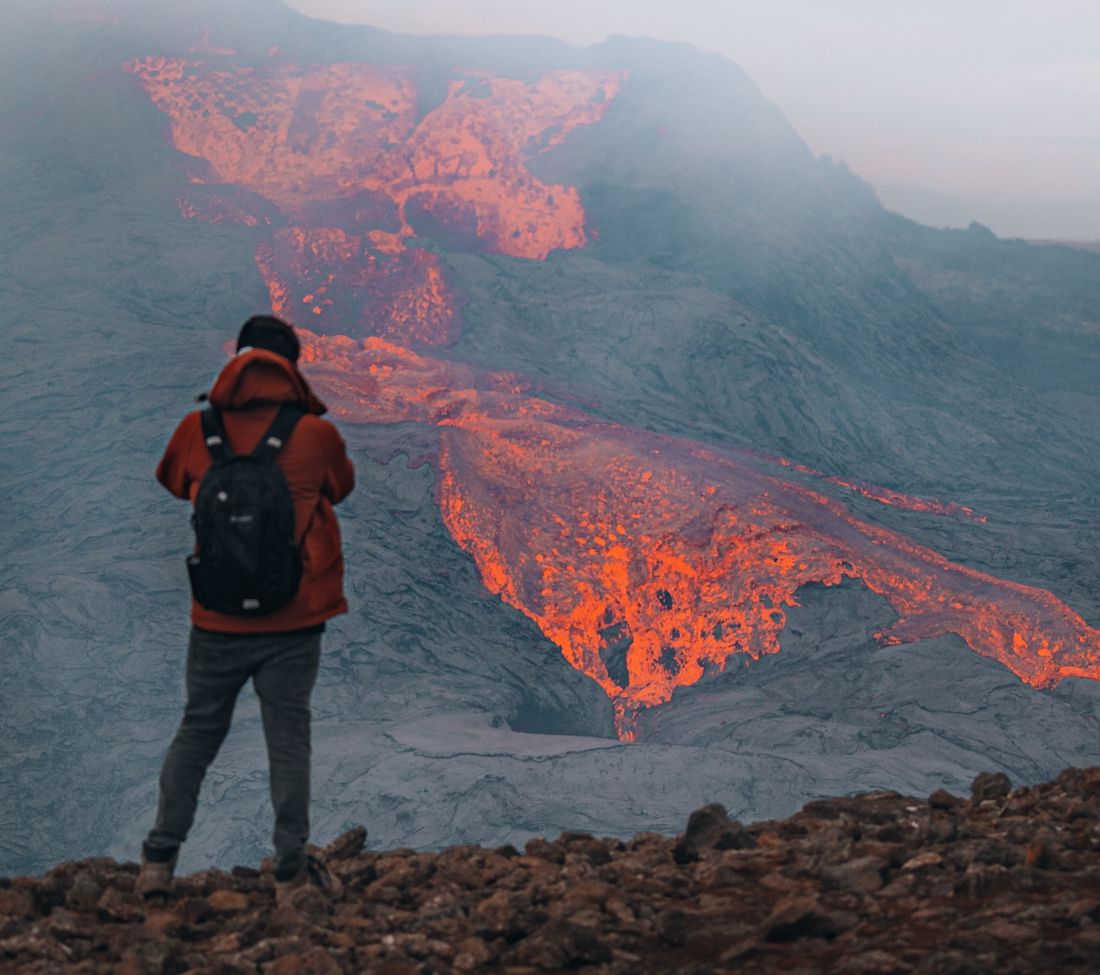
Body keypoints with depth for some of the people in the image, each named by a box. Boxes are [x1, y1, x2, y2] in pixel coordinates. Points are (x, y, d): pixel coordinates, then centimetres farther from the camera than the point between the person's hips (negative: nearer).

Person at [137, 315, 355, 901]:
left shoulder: (198, 430, -6)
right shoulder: (315, 434, -10)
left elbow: (171, 479, 14)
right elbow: (341, 487, 10)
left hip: (216, 621, 1)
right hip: (295, 621, -1)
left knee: (197, 732, 15)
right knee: (288, 739, 7)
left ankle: (158, 862, 15)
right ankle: (291, 873, 10)